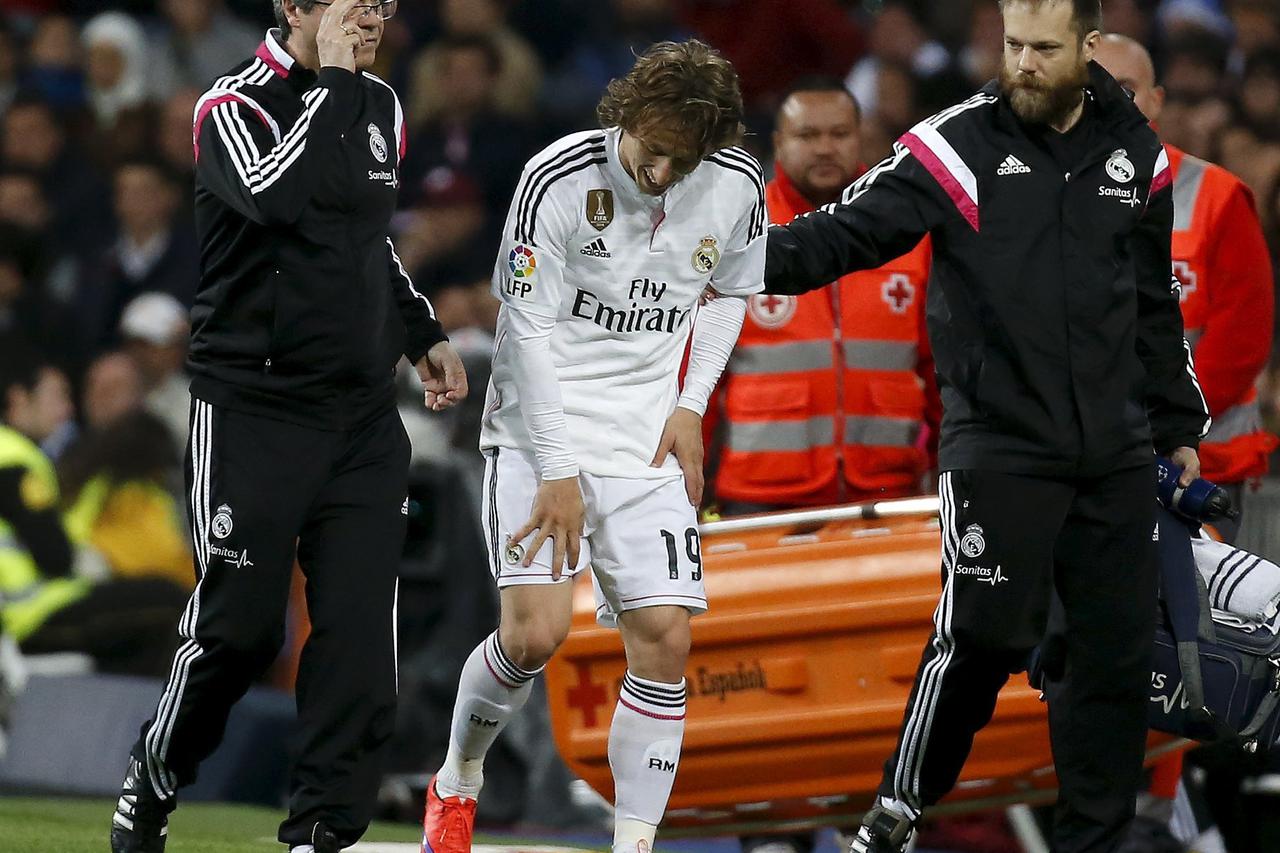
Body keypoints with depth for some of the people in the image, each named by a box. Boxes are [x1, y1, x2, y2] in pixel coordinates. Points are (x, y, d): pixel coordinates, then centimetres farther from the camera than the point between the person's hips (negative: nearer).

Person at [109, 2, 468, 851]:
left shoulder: (380, 105, 11)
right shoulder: (235, 105, -10)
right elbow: (278, 196, -32)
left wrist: (422, 333, 21)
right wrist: (329, 78, -24)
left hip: (363, 415, 6)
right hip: (253, 408, -6)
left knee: (360, 629, -4)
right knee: (240, 625, -1)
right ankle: (154, 780, 24)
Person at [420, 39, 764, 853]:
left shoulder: (737, 187, -5)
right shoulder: (558, 178, -17)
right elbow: (529, 326, -12)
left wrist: (691, 404, 4)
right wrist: (558, 472, -14)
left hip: (648, 445, 4)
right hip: (540, 430, -4)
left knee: (664, 639, -8)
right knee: (535, 631, -16)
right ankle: (457, 782, 12)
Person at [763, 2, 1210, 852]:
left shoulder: (1136, 153, 7)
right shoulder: (959, 146, -7)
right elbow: (851, 231, -16)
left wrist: (1178, 424, 20)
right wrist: (762, 254, -33)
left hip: (1115, 456, 5)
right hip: (999, 452, -4)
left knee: (1119, 650, 5)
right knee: (984, 636, -10)